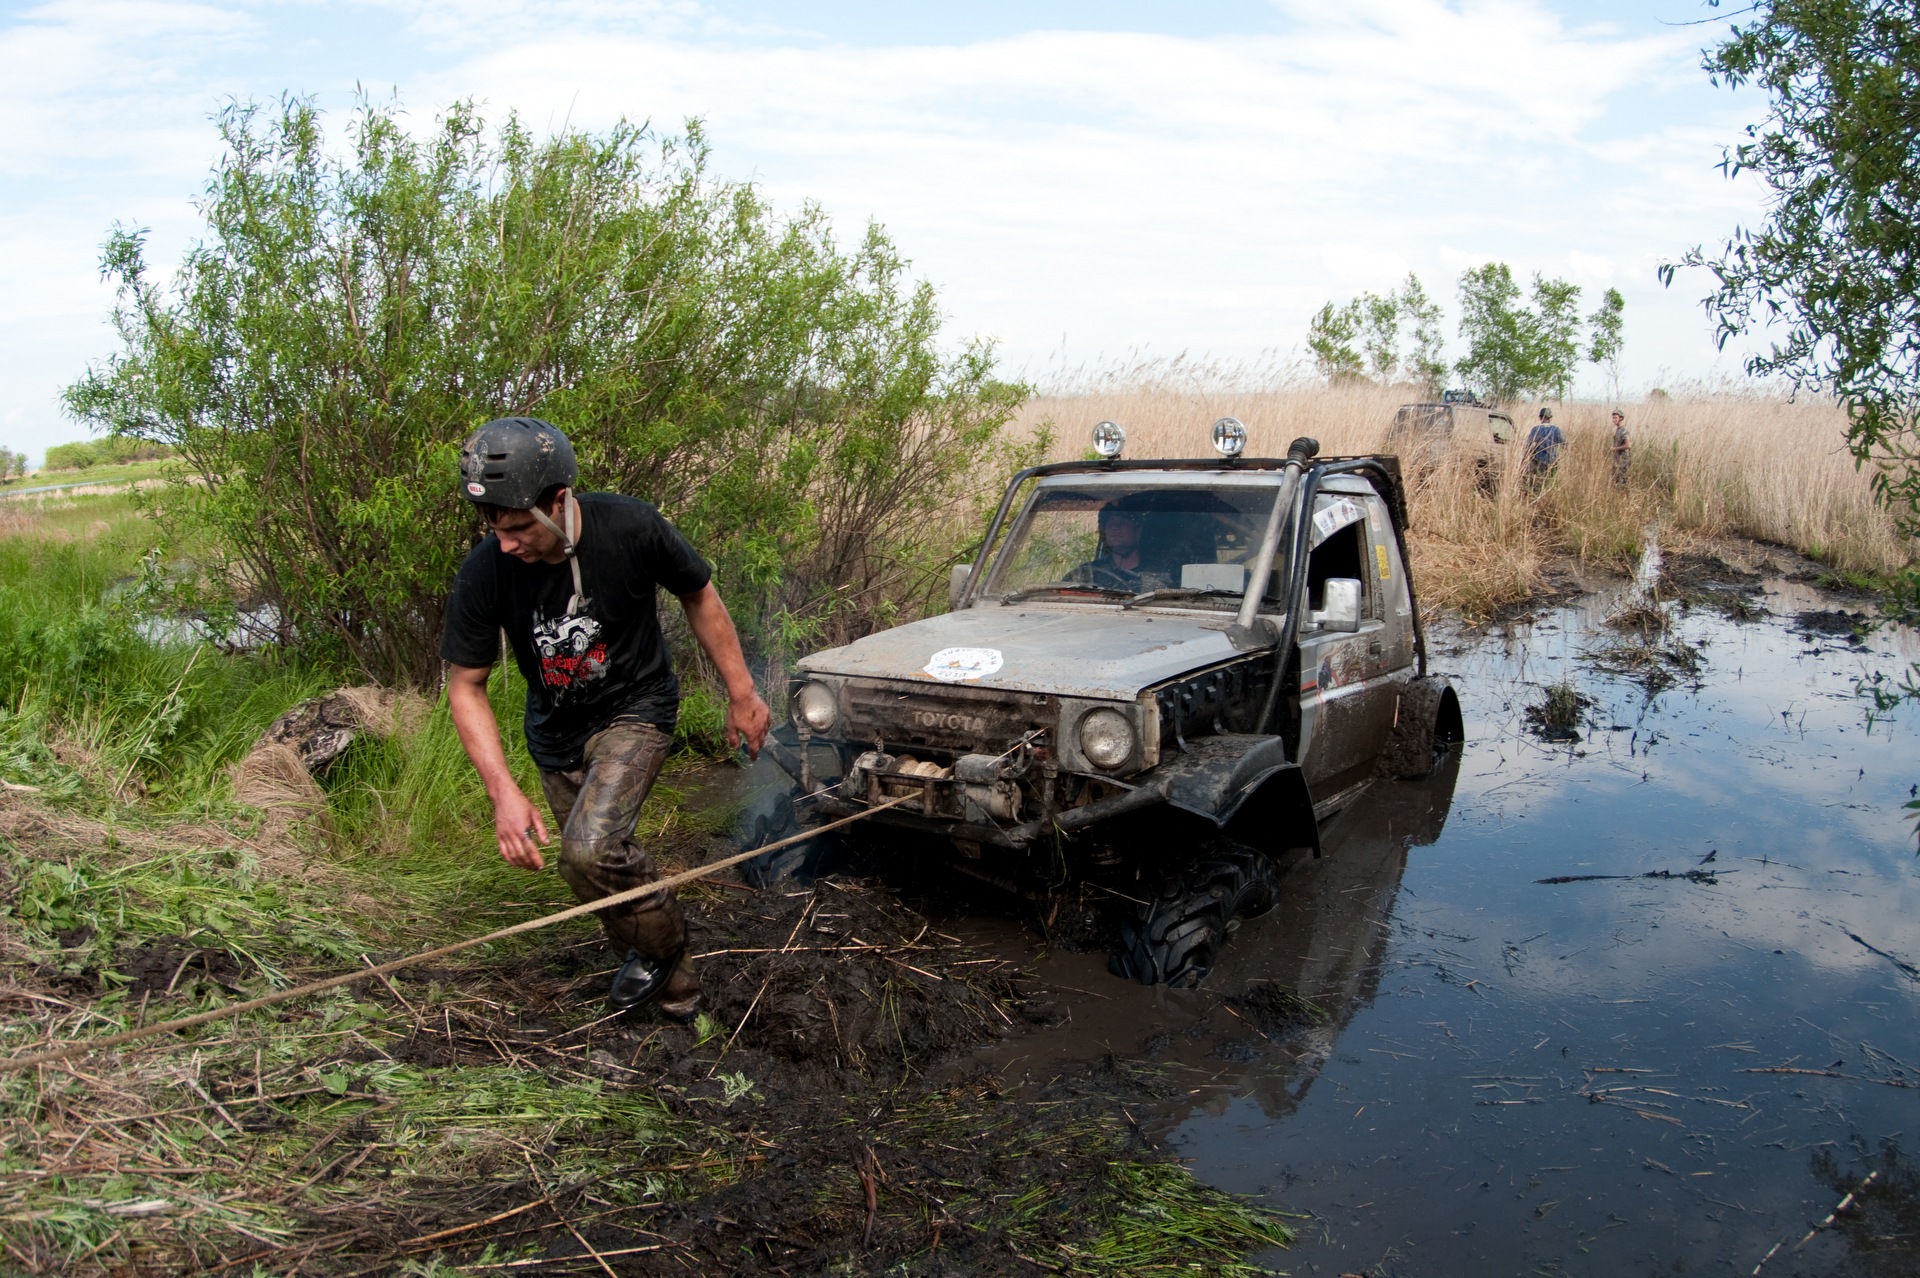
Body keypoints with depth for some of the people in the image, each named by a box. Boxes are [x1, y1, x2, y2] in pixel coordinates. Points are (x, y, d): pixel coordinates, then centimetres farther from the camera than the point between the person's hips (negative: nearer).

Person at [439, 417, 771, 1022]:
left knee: (590, 848, -25)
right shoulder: (485, 570, -22)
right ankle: (674, 987, 35)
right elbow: (465, 685, -12)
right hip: (556, 730, 4)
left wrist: (742, 694, -4)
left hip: (636, 709, -4)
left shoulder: (630, 528, -27)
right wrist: (504, 792, -22)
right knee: (589, 871, 12)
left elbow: (699, 595, -7)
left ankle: (660, 949, 4)